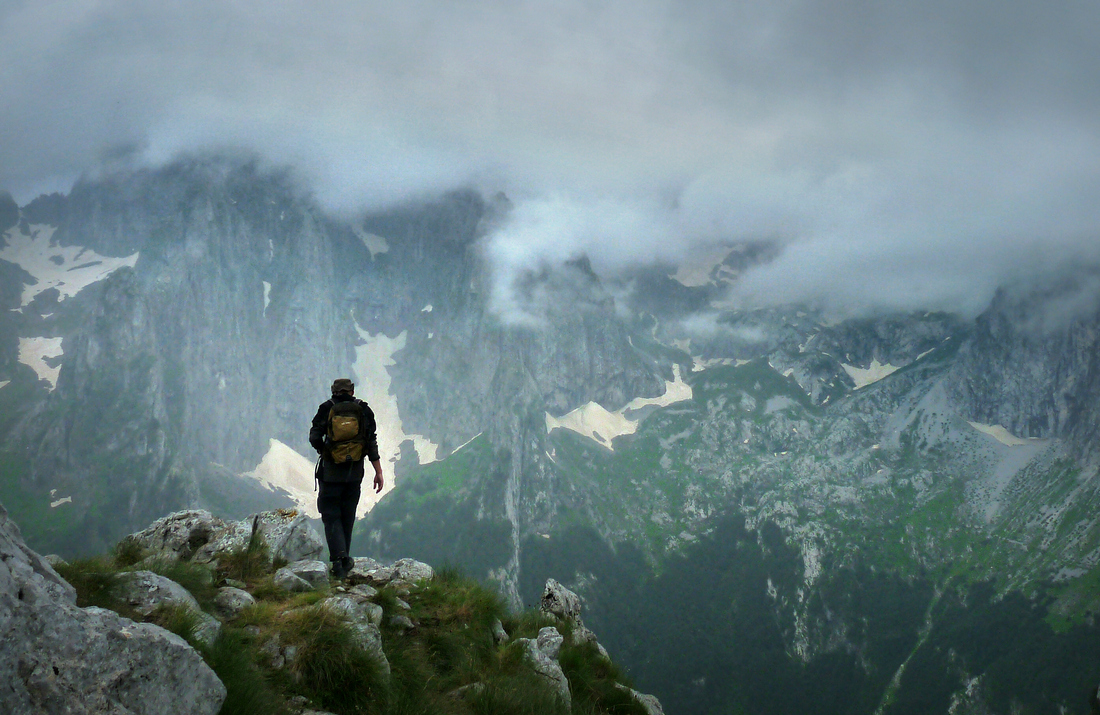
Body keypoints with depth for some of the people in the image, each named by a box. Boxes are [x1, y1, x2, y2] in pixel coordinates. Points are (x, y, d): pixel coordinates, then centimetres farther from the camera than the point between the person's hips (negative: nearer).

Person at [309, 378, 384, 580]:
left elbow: (314, 437, -6)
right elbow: (372, 442, -2)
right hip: (355, 472, 2)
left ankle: (338, 559, -11)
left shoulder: (326, 409, -1)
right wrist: (378, 471, -1)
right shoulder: (363, 410, 3)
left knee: (331, 515, 3)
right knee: (347, 516, 15)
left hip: (330, 471, -2)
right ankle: (345, 559, 22)